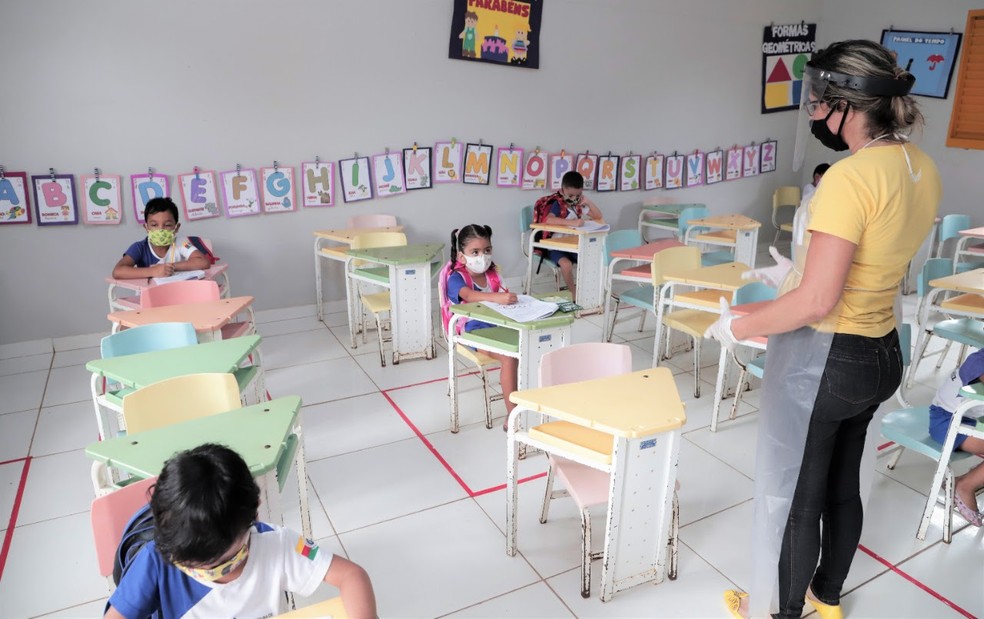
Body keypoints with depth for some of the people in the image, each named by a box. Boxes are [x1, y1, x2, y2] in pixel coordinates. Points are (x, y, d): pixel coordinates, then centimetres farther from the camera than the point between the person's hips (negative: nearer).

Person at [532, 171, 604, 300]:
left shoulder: (580, 205, 10)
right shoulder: (558, 204, -11)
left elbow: (599, 217, 11)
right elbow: (548, 219, -34)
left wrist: (589, 202, -5)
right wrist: (572, 222, -44)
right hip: (556, 247, -6)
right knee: (566, 264, -34)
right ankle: (574, 293, -13)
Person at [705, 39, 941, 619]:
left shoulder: (850, 177, -25)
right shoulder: (923, 169, 3)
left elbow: (816, 302, -27)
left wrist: (736, 327, -15)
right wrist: (801, 272, 19)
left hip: (824, 359, -9)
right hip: (881, 353, 9)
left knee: (794, 496, 12)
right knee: (843, 486, 25)